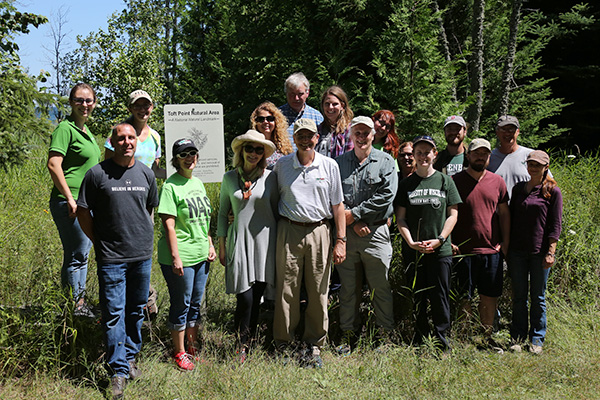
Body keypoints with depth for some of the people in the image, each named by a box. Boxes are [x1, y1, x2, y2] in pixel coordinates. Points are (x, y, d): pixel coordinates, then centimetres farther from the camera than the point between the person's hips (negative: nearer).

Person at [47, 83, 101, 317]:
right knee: (76, 256, -3)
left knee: (81, 253, 15)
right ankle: (75, 306, 6)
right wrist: (70, 199, -21)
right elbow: (53, 164, -20)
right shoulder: (66, 128, -11)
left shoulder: (85, 130, 17)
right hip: (70, 204, -9)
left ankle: (80, 304, 24)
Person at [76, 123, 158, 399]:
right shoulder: (97, 174, -6)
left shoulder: (146, 174, 6)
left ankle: (130, 356, 31)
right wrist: (99, 241, -1)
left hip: (142, 254, 4)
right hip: (111, 257, -4)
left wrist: (141, 236, 12)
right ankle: (119, 370, 6)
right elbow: (83, 211, -1)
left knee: (136, 310, 14)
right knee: (114, 313, -1)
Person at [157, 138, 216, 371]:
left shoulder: (198, 183, 12)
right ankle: (180, 352, 18)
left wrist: (210, 245, 14)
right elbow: (169, 224, -15)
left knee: (196, 304, 16)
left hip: (201, 255, 7)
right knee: (181, 306, 4)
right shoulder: (171, 186, -11)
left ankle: (192, 347, 30)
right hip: (180, 258, -7)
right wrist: (175, 257, -19)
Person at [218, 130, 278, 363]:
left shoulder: (270, 177, 2)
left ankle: (249, 341, 20)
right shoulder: (229, 178, 6)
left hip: (264, 240, 0)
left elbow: (276, 211, 8)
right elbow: (223, 213, 12)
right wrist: (222, 246, 9)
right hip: (239, 240, 0)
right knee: (245, 297, -8)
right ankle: (242, 345, 7)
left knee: (257, 296, 4)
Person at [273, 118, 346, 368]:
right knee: (286, 290, 2)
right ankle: (283, 345, 14)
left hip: (319, 232, 0)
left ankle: (314, 346, 16)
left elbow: (337, 205, 7)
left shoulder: (329, 166, 5)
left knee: (318, 292, 3)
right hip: (289, 231, 0)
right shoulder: (282, 165, 6)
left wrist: (340, 240, 2)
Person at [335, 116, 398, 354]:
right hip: (346, 233, 2)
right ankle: (349, 335, 18)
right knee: (348, 287, 8)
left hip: (376, 234, -2)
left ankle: (385, 335, 12)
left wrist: (355, 213, -10)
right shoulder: (339, 163, 10)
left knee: (381, 287, 2)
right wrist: (355, 223, -8)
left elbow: (385, 196, -7)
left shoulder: (385, 162, 4)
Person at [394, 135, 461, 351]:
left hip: (440, 250, -1)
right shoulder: (406, 184, 7)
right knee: (417, 296, 6)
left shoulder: (445, 181, 5)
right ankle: (420, 340, 17)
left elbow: (453, 214, 4)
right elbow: (400, 218, 5)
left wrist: (439, 239, -8)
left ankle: (441, 339, 13)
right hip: (413, 250, 1)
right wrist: (411, 242, -9)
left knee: (440, 296, 1)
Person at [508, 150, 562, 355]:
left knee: (538, 297, 6)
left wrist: (551, 252, -11)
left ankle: (536, 340, 16)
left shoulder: (553, 191, -1)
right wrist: (507, 246, 10)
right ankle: (518, 338, 17)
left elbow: (555, 225, -3)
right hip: (518, 251, 3)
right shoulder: (518, 188, 10)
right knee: (519, 296, 8)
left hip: (540, 251, -3)